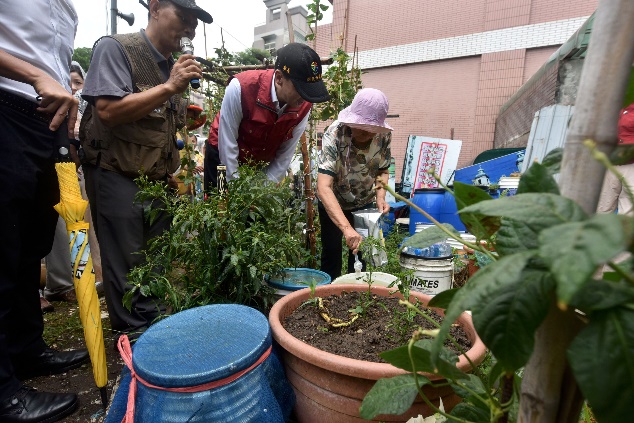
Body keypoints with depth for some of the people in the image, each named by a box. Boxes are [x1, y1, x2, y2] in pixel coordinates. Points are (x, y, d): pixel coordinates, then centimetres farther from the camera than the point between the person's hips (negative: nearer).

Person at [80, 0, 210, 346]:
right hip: (118, 175, -7)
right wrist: (169, 87, -19)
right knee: (127, 264, 1)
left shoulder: (174, 66, 16)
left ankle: (154, 324, 26)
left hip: (159, 180, 7)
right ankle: (135, 336, 18)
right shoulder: (115, 48, -5)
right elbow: (108, 110, -19)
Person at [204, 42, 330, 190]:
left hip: (261, 164, 3)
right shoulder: (240, 87, -29)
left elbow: (285, 154, -11)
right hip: (223, 156, -2)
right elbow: (227, 142, -22)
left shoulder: (304, 105, -18)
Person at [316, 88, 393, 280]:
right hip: (333, 203, -3)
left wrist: (380, 197, -20)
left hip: (364, 203, 3)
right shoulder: (334, 135, -32)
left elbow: (382, 170, 0)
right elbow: (323, 187, -42)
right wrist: (346, 228, -52)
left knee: (360, 252, 8)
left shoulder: (384, 135, -19)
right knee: (332, 252, 0)